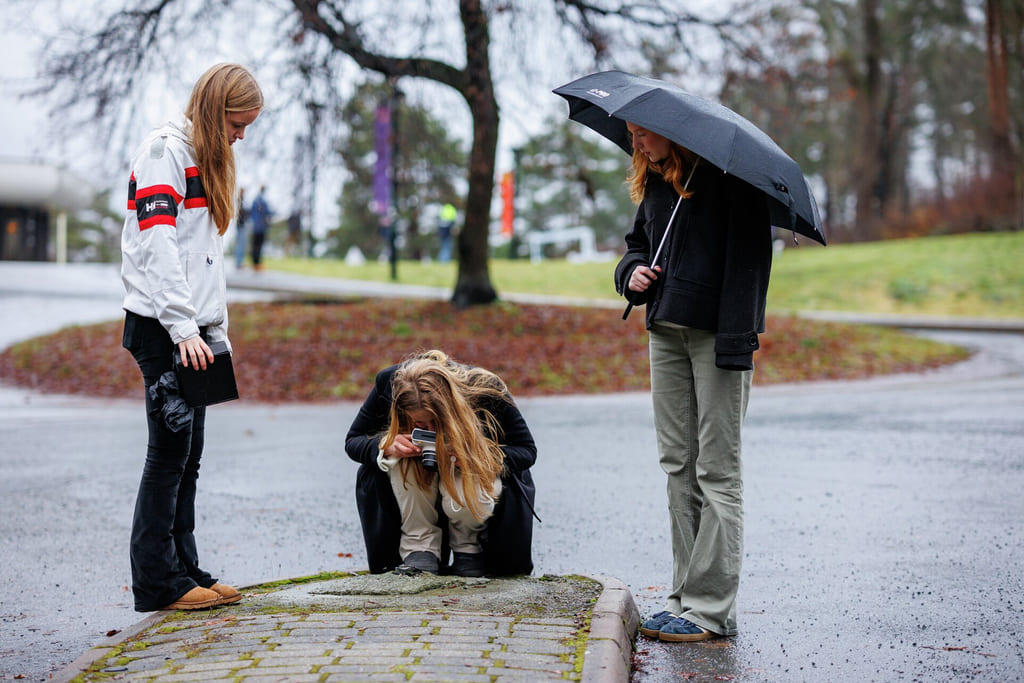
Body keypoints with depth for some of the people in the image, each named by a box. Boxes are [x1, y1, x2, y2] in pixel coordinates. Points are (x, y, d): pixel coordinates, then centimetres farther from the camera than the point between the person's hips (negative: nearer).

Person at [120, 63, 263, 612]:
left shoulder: (206, 160, 22)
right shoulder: (165, 149, -7)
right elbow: (158, 246, -17)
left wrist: (217, 329, 18)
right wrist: (184, 328, -23)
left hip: (192, 329, 9)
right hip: (163, 327, -9)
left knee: (187, 455, 9)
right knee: (170, 449, -8)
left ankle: (185, 572, 14)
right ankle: (157, 582, -4)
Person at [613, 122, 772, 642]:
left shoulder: (731, 174, -8)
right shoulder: (653, 181, 15)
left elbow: (750, 253, -14)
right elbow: (637, 242, 27)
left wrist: (736, 338, -22)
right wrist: (633, 272, 3)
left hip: (717, 332, -7)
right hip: (666, 332, 8)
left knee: (717, 471, -4)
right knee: (678, 466, 9)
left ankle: (711, 608, -1)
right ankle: (685, 595, 15)